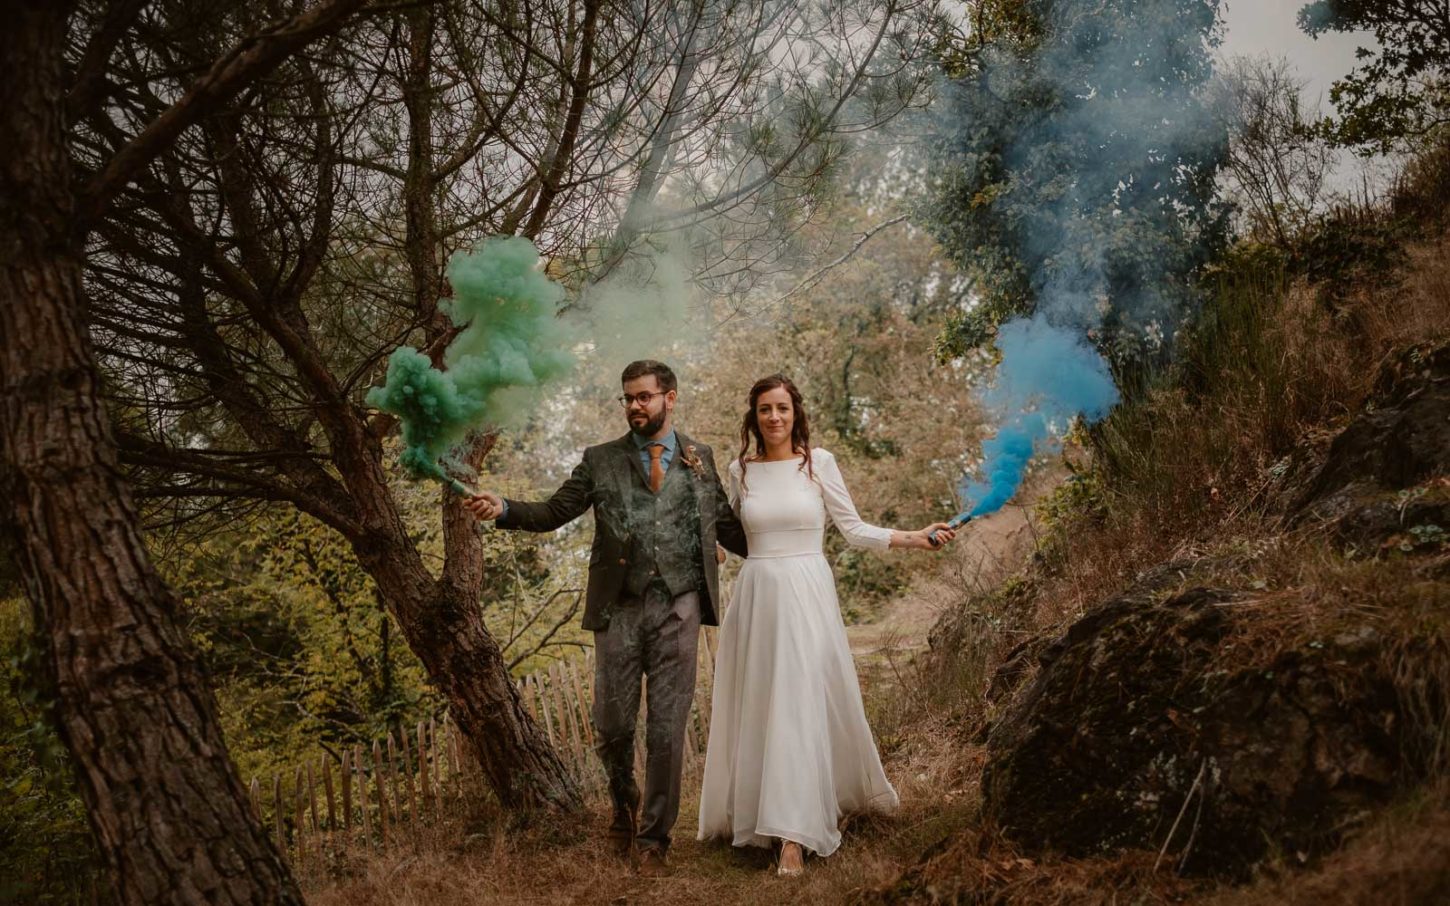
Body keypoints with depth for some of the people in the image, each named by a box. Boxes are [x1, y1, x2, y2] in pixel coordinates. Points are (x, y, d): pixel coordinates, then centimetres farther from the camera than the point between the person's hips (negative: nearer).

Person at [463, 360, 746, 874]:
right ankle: (624, 806, 37)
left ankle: (653, 837, 19)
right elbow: (553, 512, 4)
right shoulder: (601, 461, 8)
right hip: (620, 609, 0)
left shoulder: (701, 459, 10)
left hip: (679, 608, 0)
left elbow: (727, 527, 13)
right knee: (611, 725, 6)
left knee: (667, 730, 2)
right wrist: (503, 509, -12)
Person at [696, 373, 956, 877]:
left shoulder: (819, 462, -1)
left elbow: (854, 529, 1)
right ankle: (752, 811, 24)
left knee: (799, 707, -7)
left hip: (806, 595, -3)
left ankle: (792, 835, -5)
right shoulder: (740, 469, 7)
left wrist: (914, 538, -9)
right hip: (756, 596, 3)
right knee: (756, 707, 7)